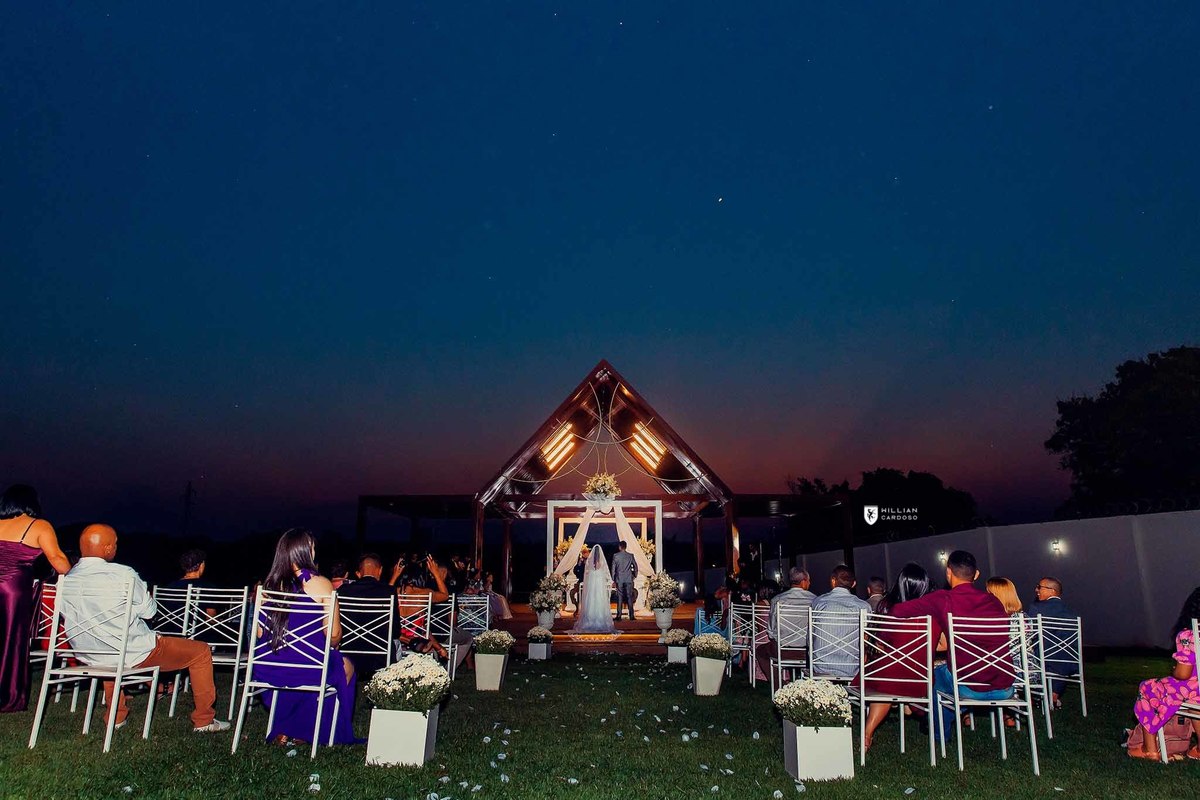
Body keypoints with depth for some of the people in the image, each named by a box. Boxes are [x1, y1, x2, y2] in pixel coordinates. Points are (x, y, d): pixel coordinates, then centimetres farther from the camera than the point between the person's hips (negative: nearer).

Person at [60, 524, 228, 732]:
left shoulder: (65, 581, -6)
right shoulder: (123, 575, -21)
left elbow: (70, 617, 10)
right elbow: (149, 611, -9)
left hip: (91, 657, 7)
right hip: (135, 654, -7)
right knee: (201, 651, 7)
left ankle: (116, 716, 46)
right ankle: (203, 721, 13)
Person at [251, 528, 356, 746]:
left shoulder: (268, 584, 2)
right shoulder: (320, 583, -10)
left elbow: (260, 632, 7)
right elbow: (333, 634, -11)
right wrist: (330, 648, 12)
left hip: (267, 668, 5)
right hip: (309, 668, -5)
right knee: (345, 666, 26)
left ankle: (283, 730, 34)